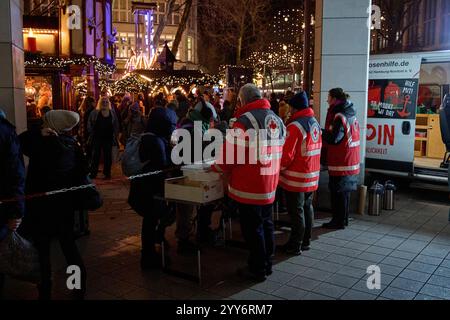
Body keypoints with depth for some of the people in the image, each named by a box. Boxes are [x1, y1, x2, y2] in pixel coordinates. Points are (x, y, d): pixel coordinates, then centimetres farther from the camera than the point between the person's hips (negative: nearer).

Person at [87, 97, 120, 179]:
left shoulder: (112, 113, 5)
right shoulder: (94, 113, -1)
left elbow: (116, 126, 9)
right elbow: (89, 124, 2)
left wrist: (115, 136, 3)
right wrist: (91, 134, -3)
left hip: (108, 138, 1)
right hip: (97, 138, -1)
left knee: (108, 156, 6)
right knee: (95, 156, 3)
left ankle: (107, 173, 16)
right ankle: (93, 173, 11)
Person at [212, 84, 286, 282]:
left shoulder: (246, 120, -17)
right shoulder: (277, 120, 9)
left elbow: (230, 152, -17)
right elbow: (277, 151, 12)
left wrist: (216, 167, 1)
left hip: (249, 187, -8)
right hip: (270, 185, 8)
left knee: (253, 229, 4)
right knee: (266, 224, 19)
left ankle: (257, 270, 16)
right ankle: (267, 264, 31)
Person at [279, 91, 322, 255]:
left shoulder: (295, 126, -18)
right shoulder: (315, 123, 9)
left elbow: (287, 154, -20)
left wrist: (278, 169, -6)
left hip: (297, 178, -8)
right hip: (312, 176, 8)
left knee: (296, 211, 1)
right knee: (307, 207, 17)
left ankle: (295, 246, 10)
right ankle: (306, 241, 28)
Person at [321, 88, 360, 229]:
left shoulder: (339, 117, -18)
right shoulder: (350, 114, 11)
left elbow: (333, 138, -25)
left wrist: (320, 131, -12)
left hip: (340, 163, -9)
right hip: (350, 161, 9)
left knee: (338, 193, 1)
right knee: (344, 192, 17)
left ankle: (339, 221, 8)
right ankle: (342, 219, 27)